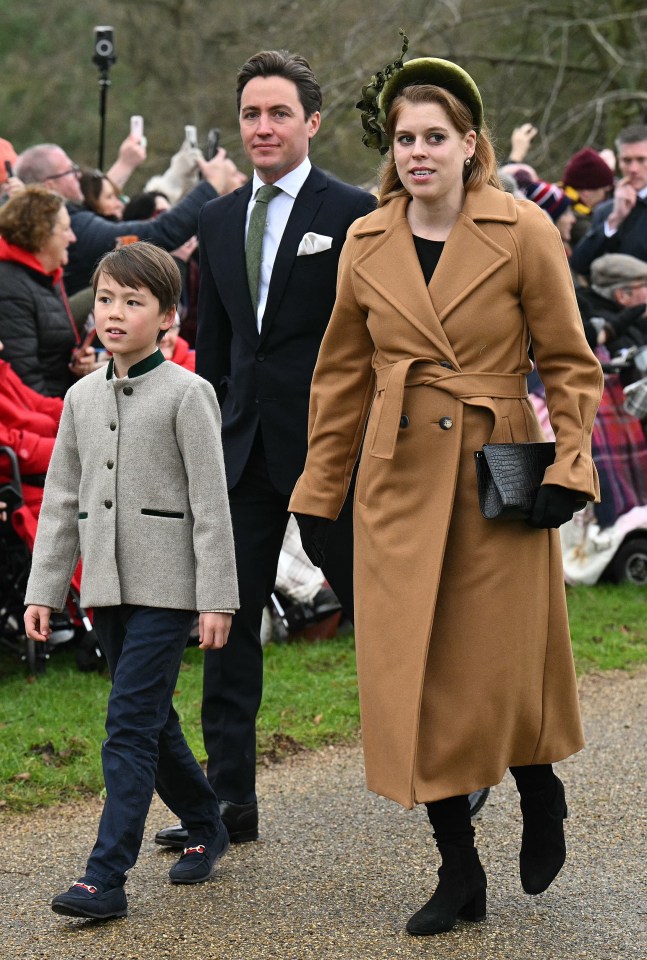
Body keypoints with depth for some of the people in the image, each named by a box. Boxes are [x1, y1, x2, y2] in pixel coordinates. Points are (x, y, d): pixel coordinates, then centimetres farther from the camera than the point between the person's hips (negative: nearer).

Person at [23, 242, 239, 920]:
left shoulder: (186, 394, -6)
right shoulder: (82, 398, 10)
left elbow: (210, 502, -8)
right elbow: (62, 501, 14)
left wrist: (216, 598, -11)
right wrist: (42, 589, 9)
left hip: (165, 586, -6)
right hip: (105, 585, 6)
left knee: (130, 725, -10)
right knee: (152, 721, 14)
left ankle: (106, 877, -11)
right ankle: (205, 827, 33)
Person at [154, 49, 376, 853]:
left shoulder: (354, 214, -6)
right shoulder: (218, 221, 11)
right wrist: (206, 440, 12)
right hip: (246, 447, 5)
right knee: (228, 618, 3)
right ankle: (229, 797, 9)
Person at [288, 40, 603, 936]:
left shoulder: (523, 232, -6)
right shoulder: (367, 244, 5)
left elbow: (570, 362, -1)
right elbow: (342, 376, 12)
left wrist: (569, 467, -11)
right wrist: (319, 495, 11)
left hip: (500, 474, -3)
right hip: (401, 479, 3)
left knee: (504, 666, 2)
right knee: (413, 673, 1)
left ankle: (541, 795, 36)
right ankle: (459, 871, 13)